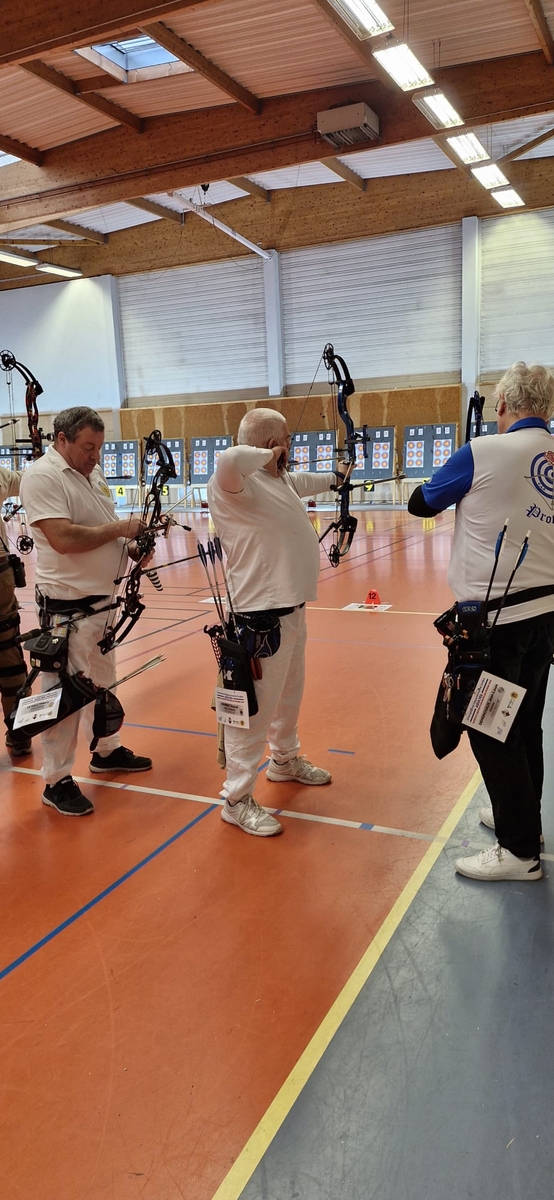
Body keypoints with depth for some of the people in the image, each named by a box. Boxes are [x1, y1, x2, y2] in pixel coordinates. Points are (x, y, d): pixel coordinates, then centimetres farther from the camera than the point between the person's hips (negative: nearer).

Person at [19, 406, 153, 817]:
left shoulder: (92, 474, 11)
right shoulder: (42, 476, -16)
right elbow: (63, 539, -27)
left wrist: (130, 547, -1)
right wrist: (121, 528, -18)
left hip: (103, 599, 9)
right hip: (68, 606, -9)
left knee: (103, 681, 22)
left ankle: (106, 750, 40)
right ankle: (57, 781, 11)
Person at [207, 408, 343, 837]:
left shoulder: (280, 479, 11)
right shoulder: (237, 482, -19)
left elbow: (305, 482, 34)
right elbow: (227, 459, -43)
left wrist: (335, 476, 51)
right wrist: (268, 456, -25)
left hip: (291, 607, 10)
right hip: (261, 614, -10)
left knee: (289, 693, 26)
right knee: (255, 706, -3)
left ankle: (286, 760, 47)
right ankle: (238, 799, 9)